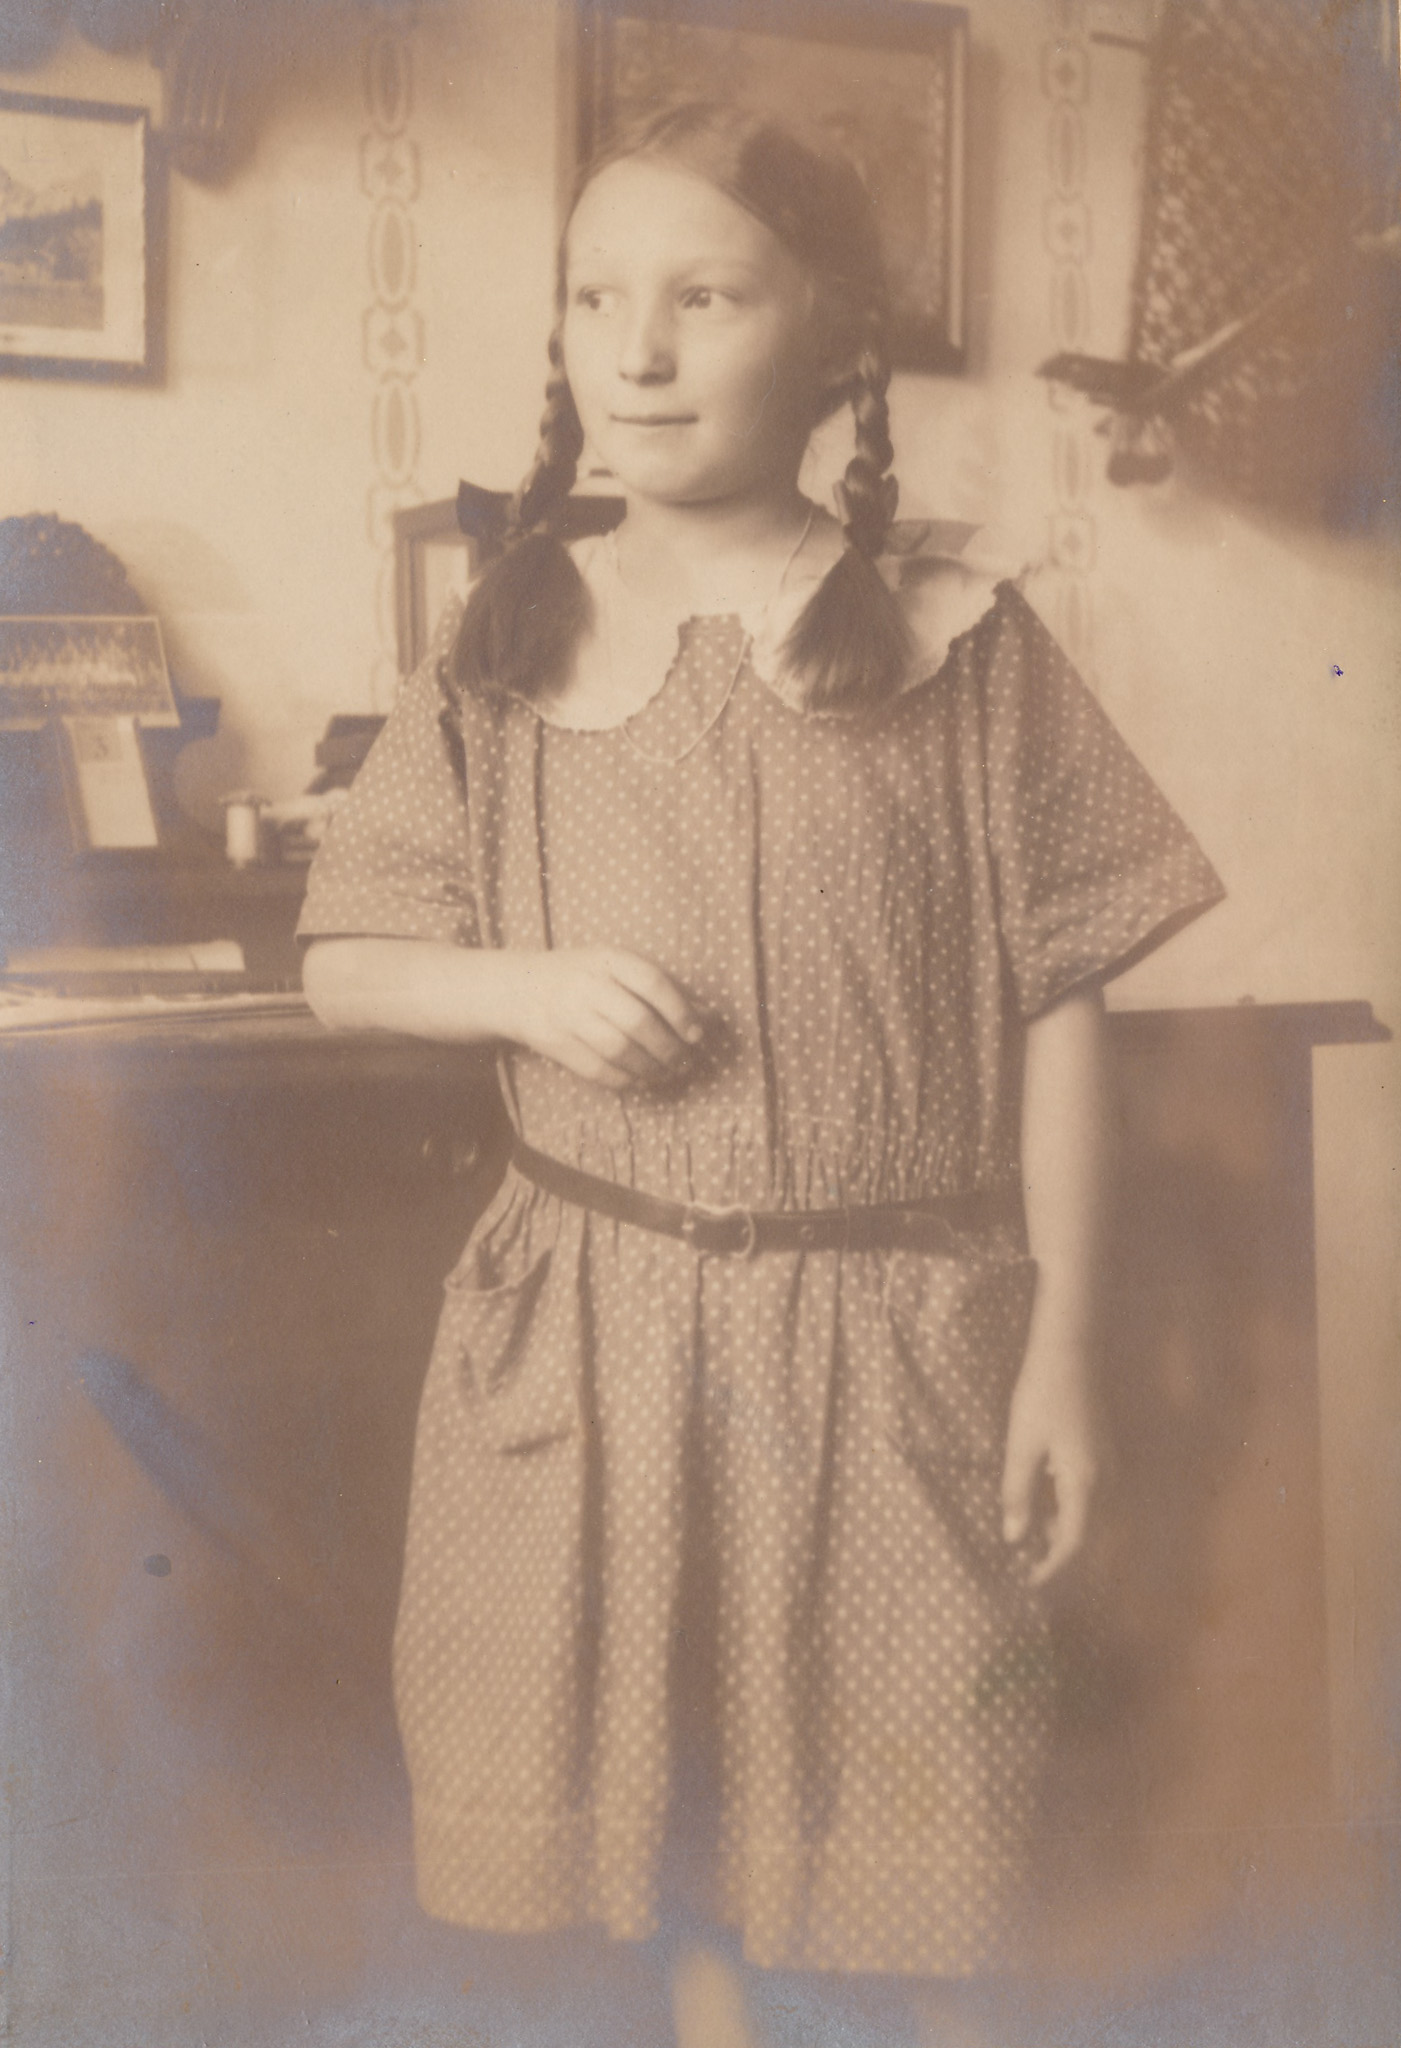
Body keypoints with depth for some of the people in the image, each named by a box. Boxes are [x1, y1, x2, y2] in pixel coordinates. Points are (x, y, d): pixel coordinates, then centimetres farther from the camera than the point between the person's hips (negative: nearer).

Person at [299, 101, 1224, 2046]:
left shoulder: (959, 646, -3)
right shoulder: (506, 650, 3)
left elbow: (1055, 1014, -1)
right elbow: (343, 962, 9)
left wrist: (1063, 1353, -2)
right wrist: (530, 985, -12)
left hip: (891, 1348, -1)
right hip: (574, 1336, 2)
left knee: (884, 1883, 8)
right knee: (547, 1858, 12)